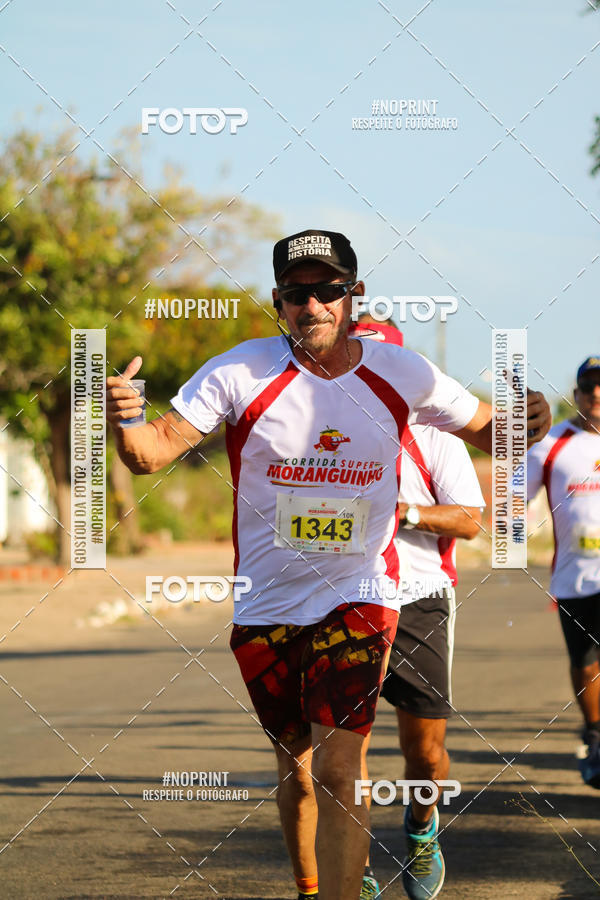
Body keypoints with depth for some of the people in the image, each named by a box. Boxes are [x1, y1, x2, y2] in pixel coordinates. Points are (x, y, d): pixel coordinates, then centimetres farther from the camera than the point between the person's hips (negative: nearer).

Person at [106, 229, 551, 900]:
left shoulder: (400, 374, -4)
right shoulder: (241, 373, -10)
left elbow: (485, 431, 10)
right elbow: (155, 451, -15)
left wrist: (524, 423, -14)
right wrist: (124, 423, -39)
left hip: (357, 598, -1)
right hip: (264, 609, 1)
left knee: (337, 770, -17)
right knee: (295, 769, 15)